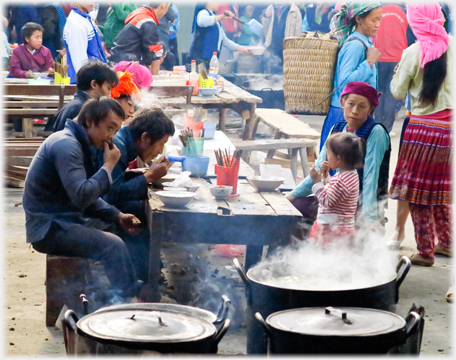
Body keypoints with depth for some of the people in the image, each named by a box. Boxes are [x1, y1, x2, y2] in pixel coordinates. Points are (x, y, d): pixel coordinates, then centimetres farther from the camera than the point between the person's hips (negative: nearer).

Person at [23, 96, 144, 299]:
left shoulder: (78, 144, 13)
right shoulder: (66, 145, -19)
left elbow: (87, 198, 17)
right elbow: (81, 196, -29)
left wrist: (117, 216, 3)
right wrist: (108, 166, -17)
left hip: (66, 220, 11)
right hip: (49, 228, -11)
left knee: (121, 230, 15)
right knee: (113, 245, -25)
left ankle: (135, 289, 20)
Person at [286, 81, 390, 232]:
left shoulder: (376, 132, -13)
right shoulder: (337, 129, 6)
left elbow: (370, 177, -20)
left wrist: (370, 218, -27)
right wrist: (292, 195, 1)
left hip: (364, 202, -7)